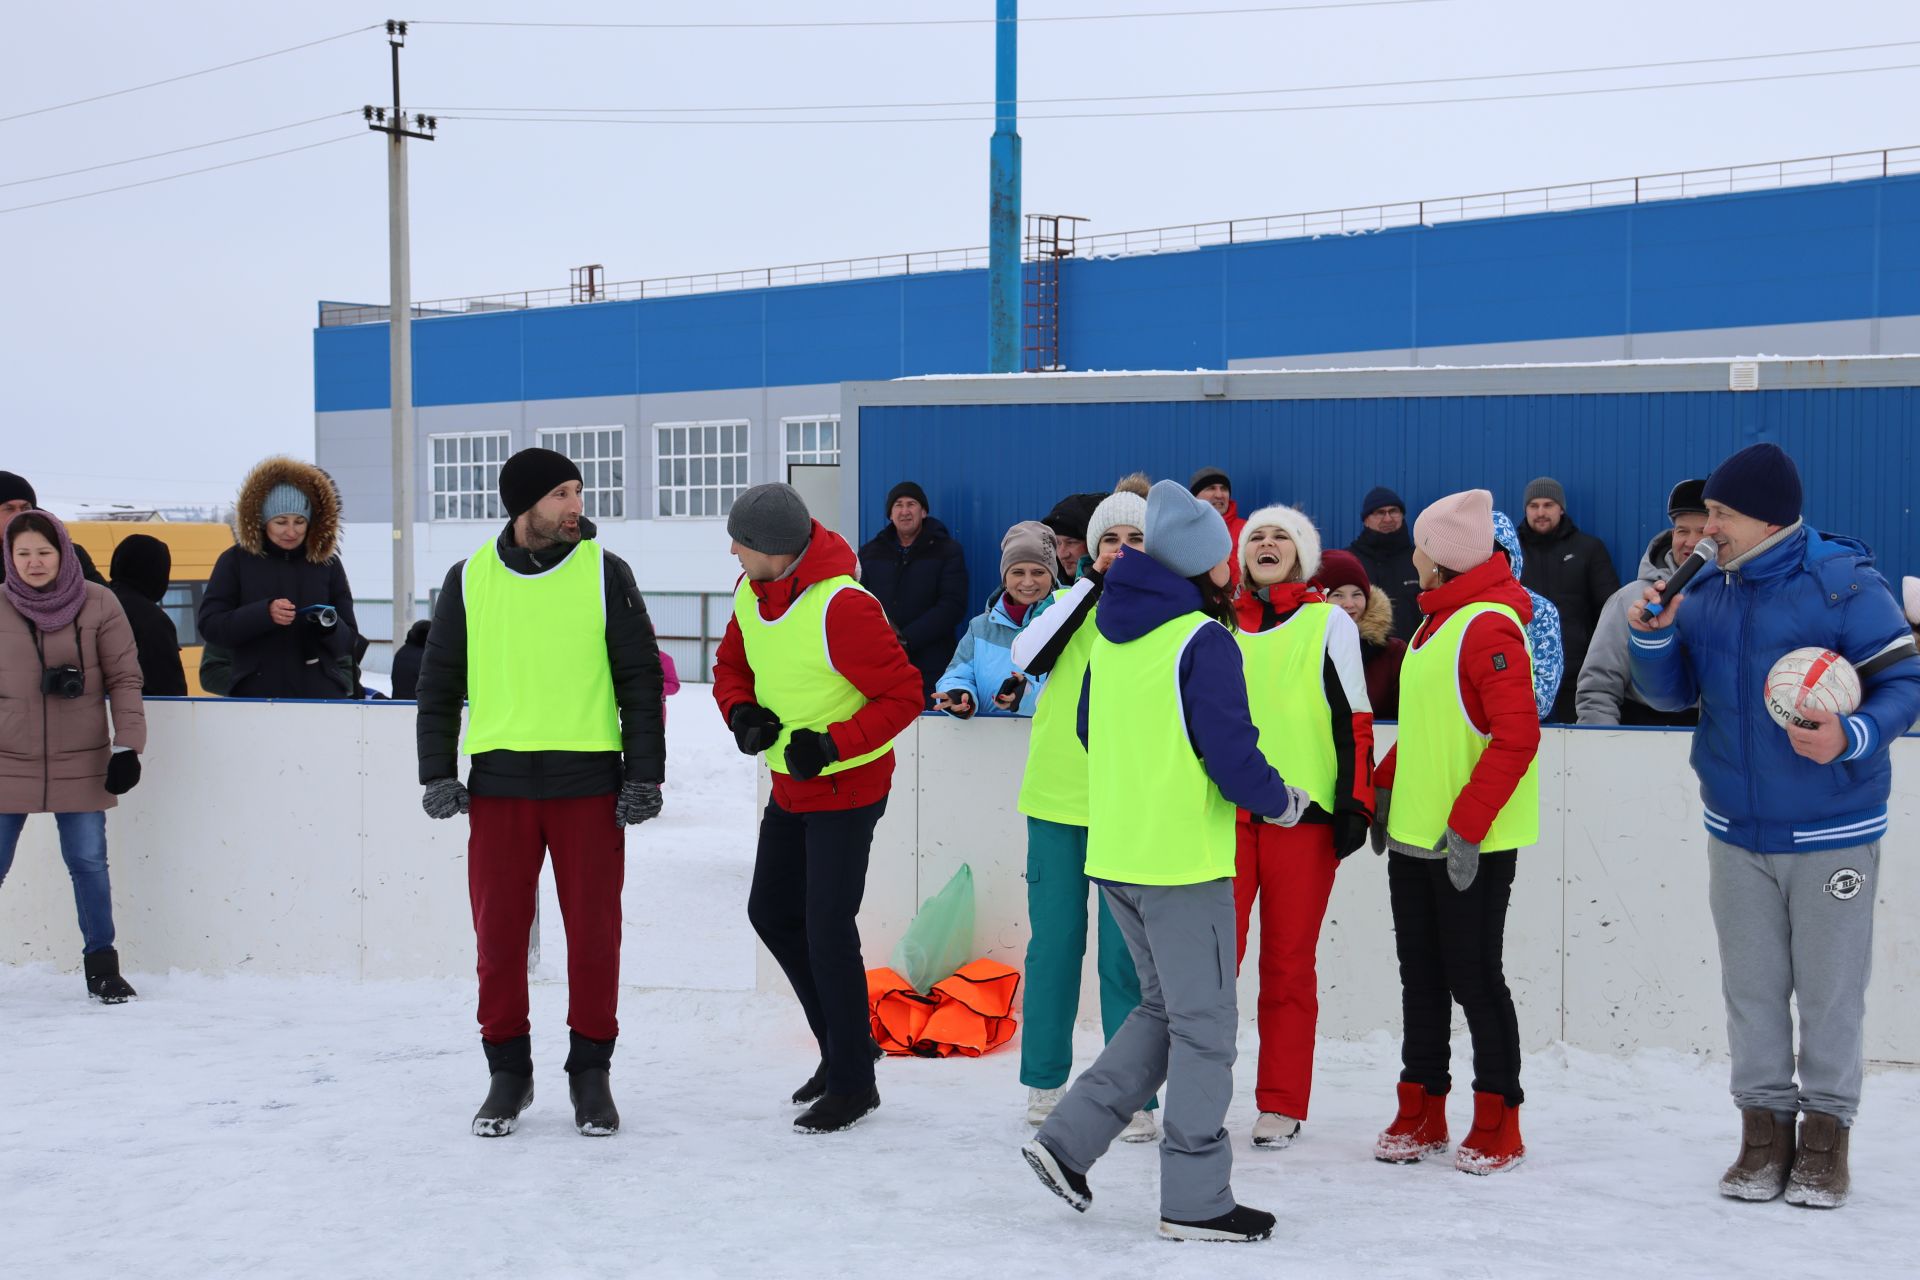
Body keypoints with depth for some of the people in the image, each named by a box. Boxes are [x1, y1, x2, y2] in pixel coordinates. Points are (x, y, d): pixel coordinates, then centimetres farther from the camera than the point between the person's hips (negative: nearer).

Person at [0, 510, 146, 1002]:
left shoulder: (98, 604, -4)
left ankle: (101, 966, 16)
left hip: (81, 764, -1)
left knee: (89, 864, 4)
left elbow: (124, 677, -1)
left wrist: (128, 743, -7)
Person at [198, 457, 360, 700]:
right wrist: (264, 613, -17)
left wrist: (331, 625, -13)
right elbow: (209, 625, -2)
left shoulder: (327, 564, 9)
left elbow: (350, 642, 11)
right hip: (257, 693, -1)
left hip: (321, 694, 1)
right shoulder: (236, 561, 5)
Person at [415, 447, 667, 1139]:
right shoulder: (469, 580, 4)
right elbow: (438, 681, 11)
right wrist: (437, 773, 4)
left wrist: (644, 775, -3)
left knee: (593, 933, 3)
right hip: (498, 783, 1)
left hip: (589, 783, -1)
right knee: (499, 933, 4)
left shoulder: (605, 573, 0)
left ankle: (591, 1073, 17)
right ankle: (507, 1072, 19)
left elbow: (641, 678, 2)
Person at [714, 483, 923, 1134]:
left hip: (847, 787, -9)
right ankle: (841, 1046, 30)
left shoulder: (841, 607, -27)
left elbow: (904, 694, -22)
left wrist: (833, 745, -29)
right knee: (771, 913, 14)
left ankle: (853, 1083, 8)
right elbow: (731, 664, 13)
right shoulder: (750, 592, -2)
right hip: (790, 785, 9)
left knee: (827, 930, -6)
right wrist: (741, 712, -8)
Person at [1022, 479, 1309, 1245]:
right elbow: (1235, 763, -19)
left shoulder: (1112, 632, 8)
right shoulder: (1203, 642, -17)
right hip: (1183, 861, -8)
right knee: (1204, 1027, 4)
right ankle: (1195, 1201, 10)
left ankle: (1068, 1139, 14)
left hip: (1114, 852, 8)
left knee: (1165, 1008, 20)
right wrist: (1284, 803, -1)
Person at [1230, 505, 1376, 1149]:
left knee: (1289, 962, 2)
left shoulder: (1329, 623, 7)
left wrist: (1355, 802, -4)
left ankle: (1281, 1105, 10)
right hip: (1224, 808, 2)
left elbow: (1354, 720, 4)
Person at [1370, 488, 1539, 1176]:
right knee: (1421, 975, 12)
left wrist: (1467, 824, -22)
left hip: (1471, 843, -9)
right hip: (1415, 835, 9)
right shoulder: (1436, 622, 16)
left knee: (1473, 977, -1)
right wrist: (1386, 786, 15)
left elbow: (1517, 733, -21)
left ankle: (1497, 1125, 10)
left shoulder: (1489, 624, -15)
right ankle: (1421, 1113, 22)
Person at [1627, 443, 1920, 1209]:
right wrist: (1650, 637, -12)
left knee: (1829, 990, 5)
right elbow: (1671, 693, 7)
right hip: (1737, 831, 5)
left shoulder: (1843, 584, -13)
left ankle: (1825, 1135, 17)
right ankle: (1764, 1130, 22)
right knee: (1751, 988, 11)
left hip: (1830, 832, -5)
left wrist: (1854, 737, -31)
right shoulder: (1706, 593, 4)